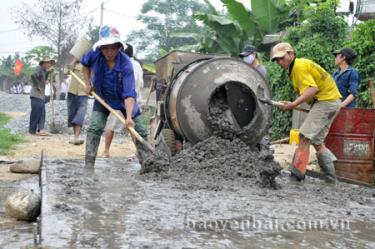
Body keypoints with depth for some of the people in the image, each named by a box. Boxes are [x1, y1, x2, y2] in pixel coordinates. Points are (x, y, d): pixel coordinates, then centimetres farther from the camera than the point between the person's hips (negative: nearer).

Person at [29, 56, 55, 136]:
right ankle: (32, 130, 1)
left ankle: (40, 129, 1)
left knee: (42, 113, 4)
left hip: (41, 95, 9)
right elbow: (33, 75, -28)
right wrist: (37, 87, -22)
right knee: (36, 112, -6)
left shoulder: (44, 71, 17)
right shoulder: (39, 69, -10)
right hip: (36, 94, -9)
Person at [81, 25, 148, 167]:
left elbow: (129, 94, -37)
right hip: (102, 99, 2)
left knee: (141, 132, 1)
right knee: (94, 129, -16)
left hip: (124, 101, -1)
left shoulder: (126, 64, -31)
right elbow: (85, 64, 6)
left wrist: (129, 117, -48)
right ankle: (88, 166, -12)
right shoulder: (95, 55, -21)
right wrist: (88, 83, -4)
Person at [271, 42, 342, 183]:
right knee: (317, 141, 13)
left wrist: (293, 104, -30)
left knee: (305, 136, -12)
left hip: (326, 101, -10)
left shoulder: (299, 66, -14)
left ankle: (297, 173, -12)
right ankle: (331, 177, 17)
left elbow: (312, 88, -26)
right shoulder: (298, 67, 16)